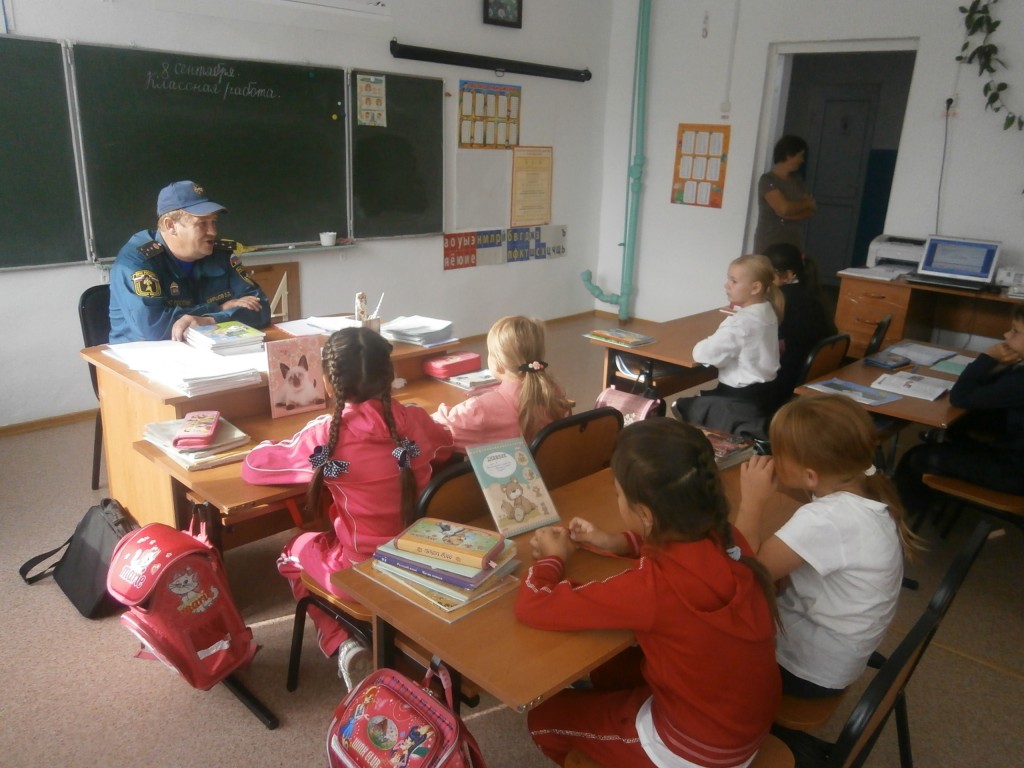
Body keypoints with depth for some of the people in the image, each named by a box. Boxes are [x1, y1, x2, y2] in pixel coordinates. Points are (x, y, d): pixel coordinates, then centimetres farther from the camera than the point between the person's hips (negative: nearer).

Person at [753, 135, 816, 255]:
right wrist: (807, 203, 0)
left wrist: (790, 215, -12)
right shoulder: (767, 180, -6)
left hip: (794, 246, 6)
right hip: (769, 246, -6)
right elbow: (784, 208, -18)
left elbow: (812, 210, 7)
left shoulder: (797, 179, 14)